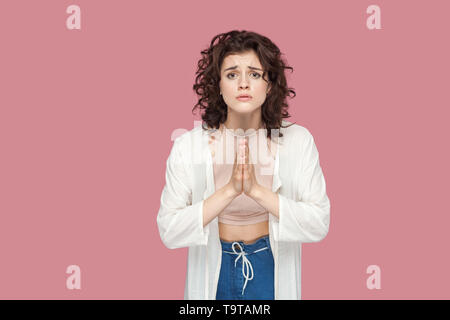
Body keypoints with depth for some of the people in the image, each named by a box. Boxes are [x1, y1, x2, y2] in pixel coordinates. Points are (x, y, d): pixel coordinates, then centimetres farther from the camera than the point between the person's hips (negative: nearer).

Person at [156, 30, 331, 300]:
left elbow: (319, 225, -14)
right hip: (213, 272, 0)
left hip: (273, 269, 0)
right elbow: (169, 232, -15)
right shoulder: (188, 145, -13)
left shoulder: (298, 140, -11)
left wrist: (257, 190, -26)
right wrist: (229, 190, -26)